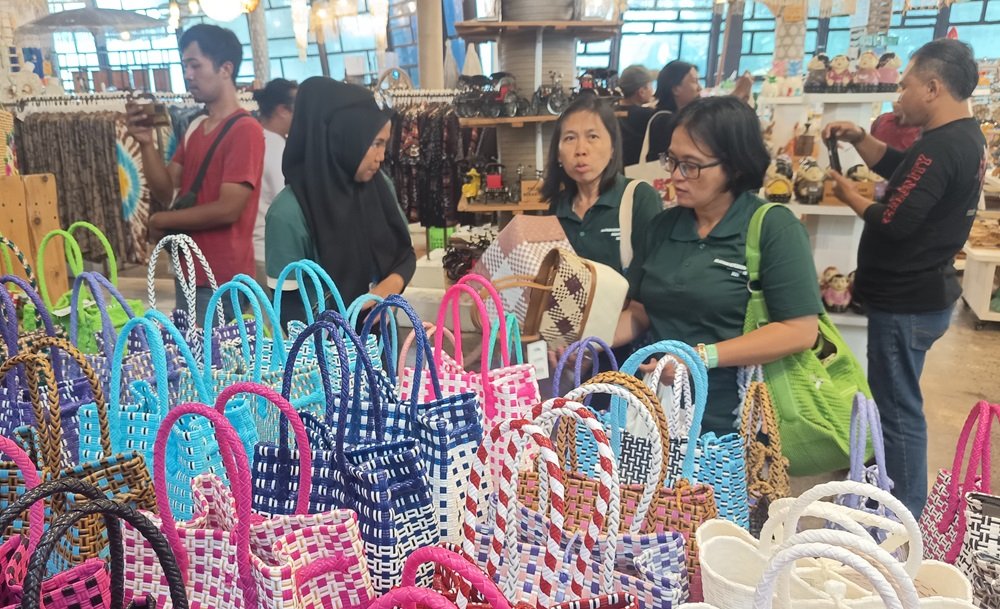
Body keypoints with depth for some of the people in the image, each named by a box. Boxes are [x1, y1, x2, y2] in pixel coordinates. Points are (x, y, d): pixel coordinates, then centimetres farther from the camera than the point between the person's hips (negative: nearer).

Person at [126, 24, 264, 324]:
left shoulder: (245, 130, -13)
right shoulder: (194, 128, 14)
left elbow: (228, 209, -19)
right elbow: (166, 192, 10)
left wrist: (162, 221, -5)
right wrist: (146, 142, -4)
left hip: (223, 281, -8)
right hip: (190, 274, 8)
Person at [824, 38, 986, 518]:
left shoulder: (940, 148, -24)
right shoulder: (964, 138, 10)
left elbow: (892, 223, -27)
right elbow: (899, 169, 19)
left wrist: (848, 195, -10)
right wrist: (858, 138, 5)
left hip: (907, 302, -11)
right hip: (920, 293, 11)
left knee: (898, 406, -1)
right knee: (893, 398, 23)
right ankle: (897, 493, 39)